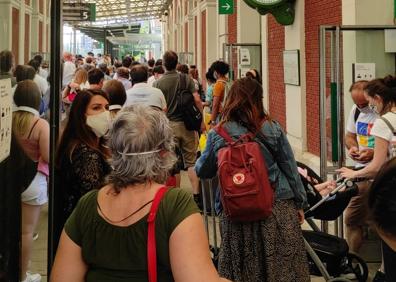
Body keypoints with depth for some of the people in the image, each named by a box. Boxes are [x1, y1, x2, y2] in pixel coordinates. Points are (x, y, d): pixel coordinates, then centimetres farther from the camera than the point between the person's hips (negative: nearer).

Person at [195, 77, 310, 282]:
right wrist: (300, 203, 13)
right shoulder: (271, 129, -3)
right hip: (278, 208, 0)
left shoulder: (218, 135, -3)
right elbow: (289, 168, 2)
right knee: (283, 265, 8)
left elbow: (203, 171, 10)